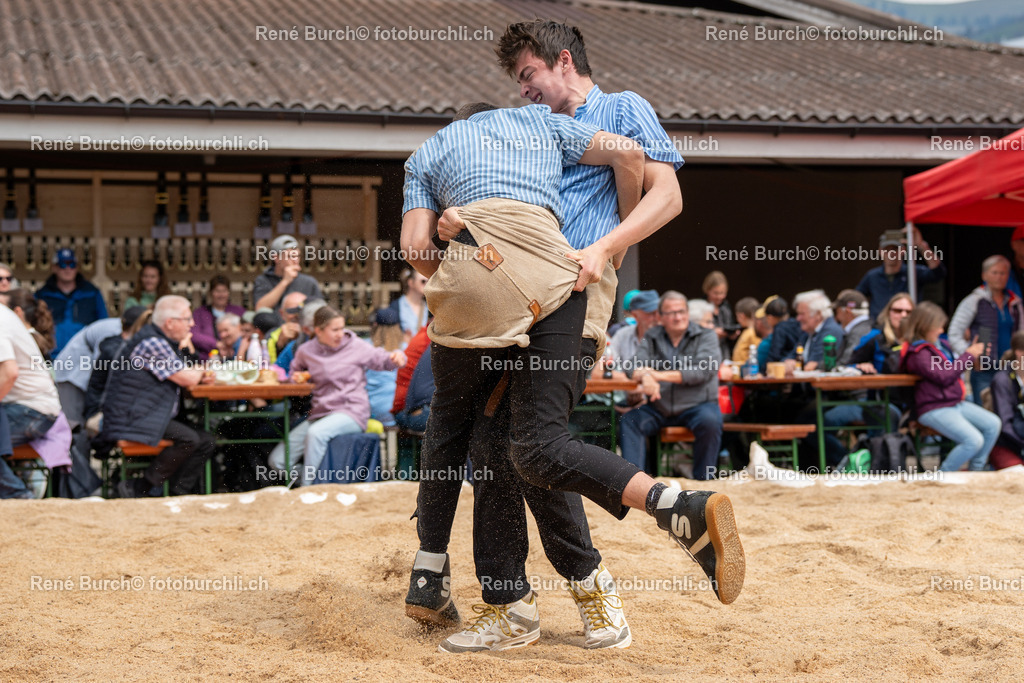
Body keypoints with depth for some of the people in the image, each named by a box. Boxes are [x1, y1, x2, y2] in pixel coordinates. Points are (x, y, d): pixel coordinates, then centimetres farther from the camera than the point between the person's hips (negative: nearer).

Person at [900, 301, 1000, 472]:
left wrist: (973, 353, 9)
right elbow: (943, 376, -21)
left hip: (956, 403, 10)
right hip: (934, 410, -10)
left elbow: (953, 368, 25)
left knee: (993, 424, 1)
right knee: (974, 441, -23)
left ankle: (975, 470, 9)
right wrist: (968, 356, -13)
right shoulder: (918, 353, -15)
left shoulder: (940, 344, 13)